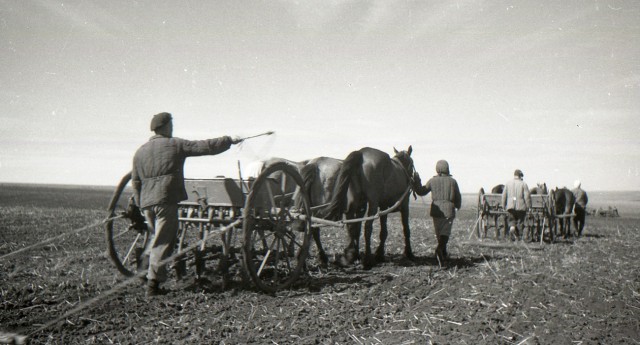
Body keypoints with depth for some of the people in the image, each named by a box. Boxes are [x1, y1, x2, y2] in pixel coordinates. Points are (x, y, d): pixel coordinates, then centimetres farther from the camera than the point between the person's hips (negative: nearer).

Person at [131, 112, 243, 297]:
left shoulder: (140, 151, 14)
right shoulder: (176, 144, -1)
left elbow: (135, 182, 15)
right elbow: (205, 147, -1)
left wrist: (140, 204, 23)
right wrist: (229, 140, 10)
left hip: (147, 202, 6)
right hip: (166, 200, -6)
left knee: (158, 236, 26)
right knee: (163, 241, -2)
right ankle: (153, 283, -2)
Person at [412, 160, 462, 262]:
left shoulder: (432, 181, 0)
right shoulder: (452, 181, 0)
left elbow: (421, 191, 8)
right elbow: (458, 197, 8)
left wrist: (416, 181, 20)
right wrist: (457, 206, 27)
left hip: (436, 211, 2)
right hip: (449, 210, -2)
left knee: (438, 233, 15)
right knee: (445, 232, -2)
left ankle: (444, 253, 25)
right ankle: (440, 248, -27)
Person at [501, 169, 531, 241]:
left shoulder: (507, 183, 7)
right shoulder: (523, 184, -3)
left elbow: (504, 195, 8)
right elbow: (527, 196, -6)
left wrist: (503, 205, 16)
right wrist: (528, 206, 2)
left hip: (510, 206, 2)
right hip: (521, 206, -2)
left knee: (511, 220, 12)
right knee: (520, 221, 8)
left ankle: (512, 228, -19)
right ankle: (519, 236, 8)